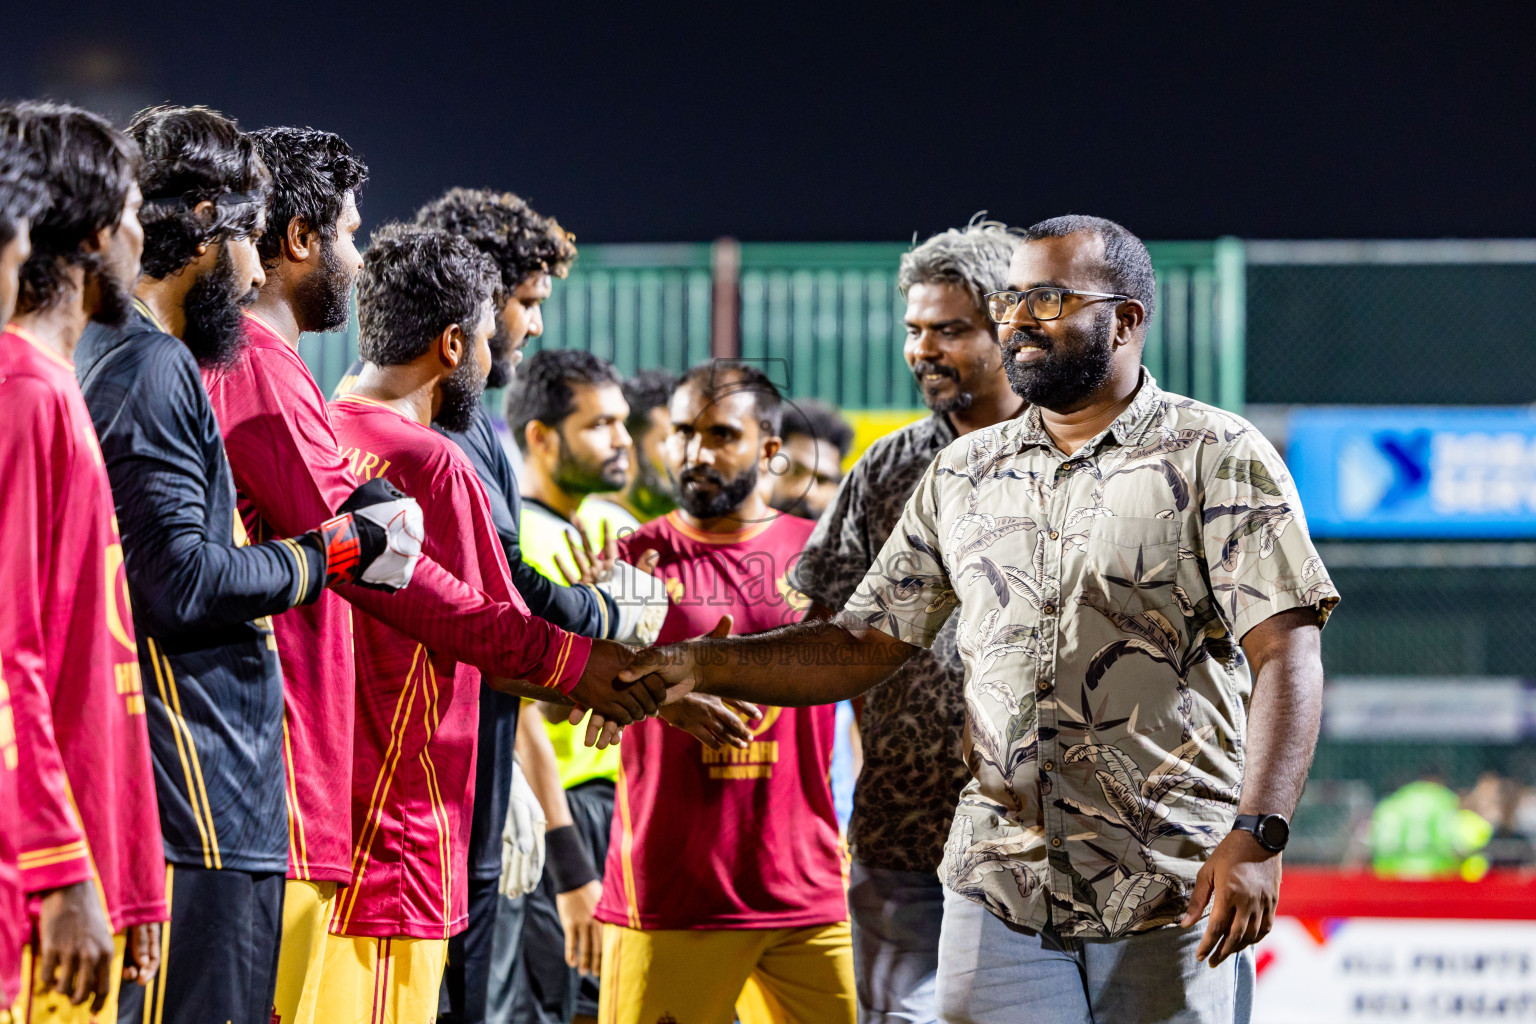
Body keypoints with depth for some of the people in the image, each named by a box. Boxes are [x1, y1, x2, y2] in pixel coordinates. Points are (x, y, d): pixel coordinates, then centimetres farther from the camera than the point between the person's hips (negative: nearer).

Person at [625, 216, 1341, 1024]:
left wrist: (1256, 836, -21)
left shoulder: (1216, 457, -1)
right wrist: (701, 666, 1)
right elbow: (864, 644, 16)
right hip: (1000, 889, 4)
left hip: (1171, 895, -4)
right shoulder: (964, 475, 15)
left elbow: (1285, 652, -9)